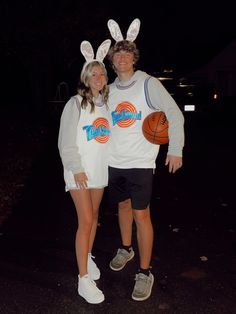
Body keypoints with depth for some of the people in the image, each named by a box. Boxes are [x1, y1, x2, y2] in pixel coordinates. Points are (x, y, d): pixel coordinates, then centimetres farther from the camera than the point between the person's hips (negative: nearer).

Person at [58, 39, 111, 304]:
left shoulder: (108, 102, 7)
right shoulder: (76, 103, -7)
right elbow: (66, 141, -10)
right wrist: (76, 168, -15)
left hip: (101, 168, 5)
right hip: (79, 169, -5)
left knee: (93, 215, 15)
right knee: (86, 220, -8)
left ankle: (88, 257, 36)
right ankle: (84, 279, 2)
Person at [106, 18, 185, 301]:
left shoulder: (148, 84, -7)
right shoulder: (109, 90, 7)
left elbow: (174, 114, -8)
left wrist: (175, 150, -12)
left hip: (140, 163, -5)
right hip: (114, 162, 5)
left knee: (141, 214, -3)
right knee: (123, 206, 18)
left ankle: (145, 273, 10)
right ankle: (125, 249, 40)